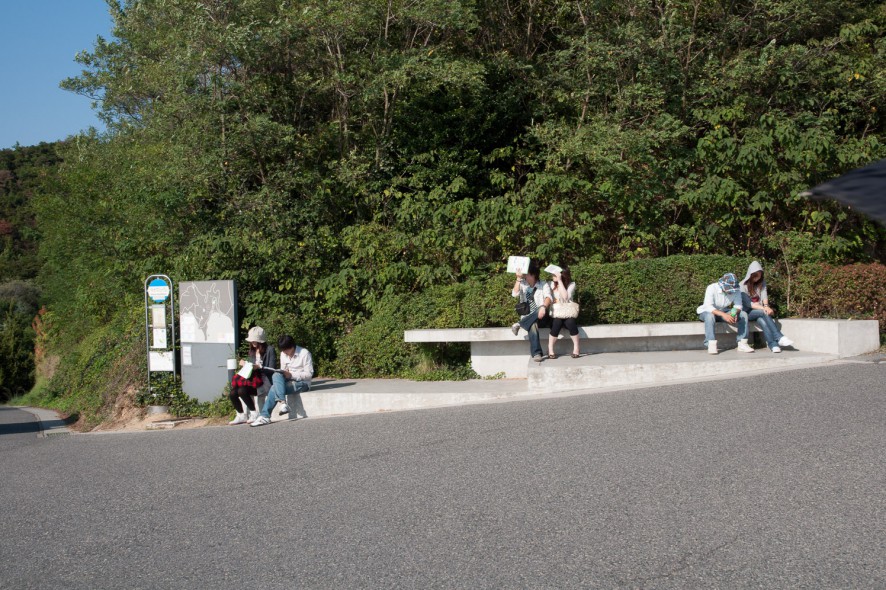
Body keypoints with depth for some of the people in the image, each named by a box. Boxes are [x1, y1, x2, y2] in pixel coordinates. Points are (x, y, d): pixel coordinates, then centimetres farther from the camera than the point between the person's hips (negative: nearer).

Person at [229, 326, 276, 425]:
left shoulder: (269, 350, -1)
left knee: (242, 391, -31)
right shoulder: (252, 352, 21)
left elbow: (272, 369, -8)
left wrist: (259, 367, -19)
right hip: (251, 379, 7)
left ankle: (254, 414, -15)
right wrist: (244, 364, 4)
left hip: (264, 381, -7)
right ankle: (241, 416, -2)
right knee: (233, 393, -19)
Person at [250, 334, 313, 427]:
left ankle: (265, 416, -25)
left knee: (274, 388, -26)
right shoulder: (283, 354, 8)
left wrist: (291, 375, -24)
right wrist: (283, 372, -10)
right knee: (276, 375, -28)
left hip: (302, 383, -6)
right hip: (288, 380, 6)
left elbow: (309, 374, -14)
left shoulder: (304, 353, -11)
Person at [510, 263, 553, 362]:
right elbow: (514, 294, -6)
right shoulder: (522, 285, 14)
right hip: (527, 319, 1)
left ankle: (519, 325, -28)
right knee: (533, 325, -36)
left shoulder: (544, 285, 7)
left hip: (541, 319, -1)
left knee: (541, 310, -37)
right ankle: (536, 353, -42)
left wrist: (543, 307, -35)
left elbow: (548, 297, -13)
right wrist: (518, 279, -12)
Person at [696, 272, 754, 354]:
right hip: (706, 312, -4)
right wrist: (723, 315, -47)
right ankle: (711, 344, -39)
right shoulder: (712, 288, -26)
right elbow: (708, 306, -34)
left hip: (724, 312, 5)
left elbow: (738, 306, -13)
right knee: (710, 316, -40)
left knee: (743, 314, -17)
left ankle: (742, 343, -19)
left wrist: (734, 313, -38)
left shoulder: (736, 290, -13)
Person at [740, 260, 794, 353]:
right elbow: (747, 303, -16)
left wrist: (766, 306, -31)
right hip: (747, 313, -3)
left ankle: (773, 345, -50)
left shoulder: (762, 282, 8)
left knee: (762, 320, -34)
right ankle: (779, 338, -42)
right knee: (764, 313, -33)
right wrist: (764, 308, -29)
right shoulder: (743, 285, -7)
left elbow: (764, 295, -8)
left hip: (759, 312, 3)